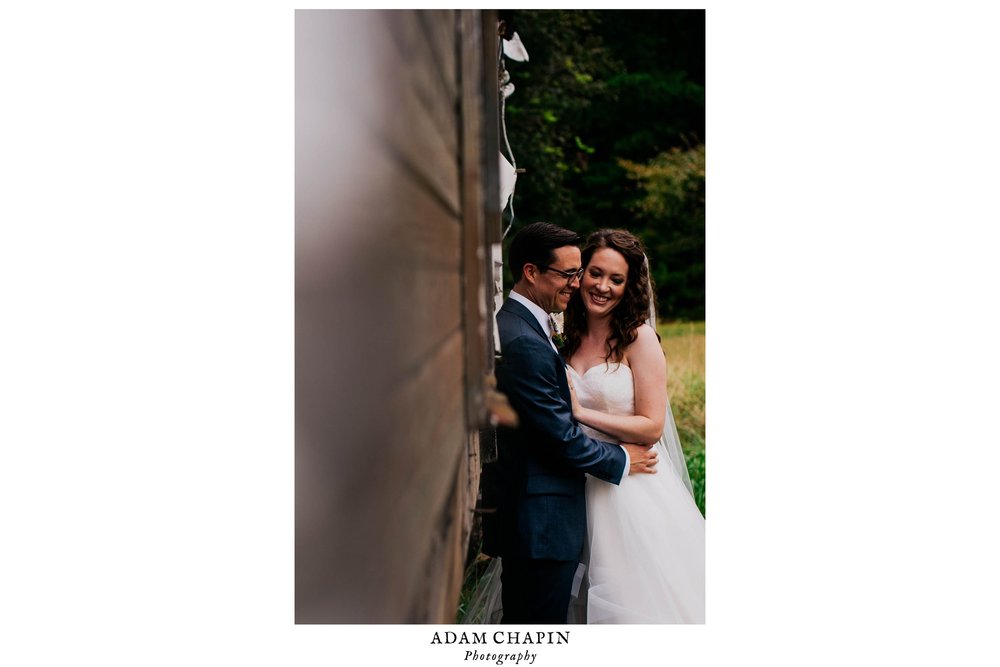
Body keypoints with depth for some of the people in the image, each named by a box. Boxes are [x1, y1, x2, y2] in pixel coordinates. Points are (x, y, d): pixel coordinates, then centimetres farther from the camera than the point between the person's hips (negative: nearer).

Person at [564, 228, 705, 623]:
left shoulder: (639, 338, -9)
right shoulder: (569, 338, 7)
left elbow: (651, 427, -13)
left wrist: (581, 413, -16)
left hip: (634, 488, -5)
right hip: (585, 489, 5)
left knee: (641, 593, 0)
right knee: (599, 595, 12)